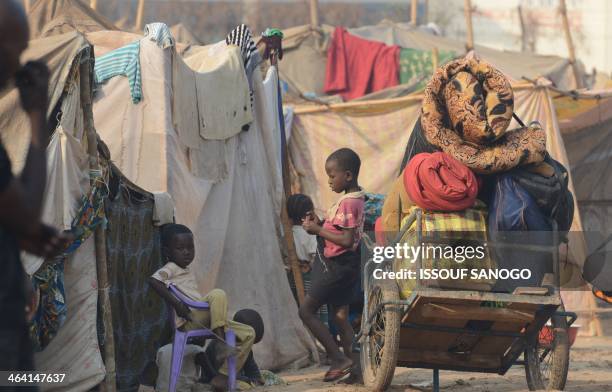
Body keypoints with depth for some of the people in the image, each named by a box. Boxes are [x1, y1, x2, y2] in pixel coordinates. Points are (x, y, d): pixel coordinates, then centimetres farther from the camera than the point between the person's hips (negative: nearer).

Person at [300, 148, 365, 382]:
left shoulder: (348, 203, -21)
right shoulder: (356, 199, 10)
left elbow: (347, 240, -26)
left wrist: (318, 230, -19)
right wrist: (320, 224, 3)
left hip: (337, 266, -10)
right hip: (346, 266, 10)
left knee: (306, 311, -4)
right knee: (340, 317, 13)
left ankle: (338, 358, -7)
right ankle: (353, 366, 14)